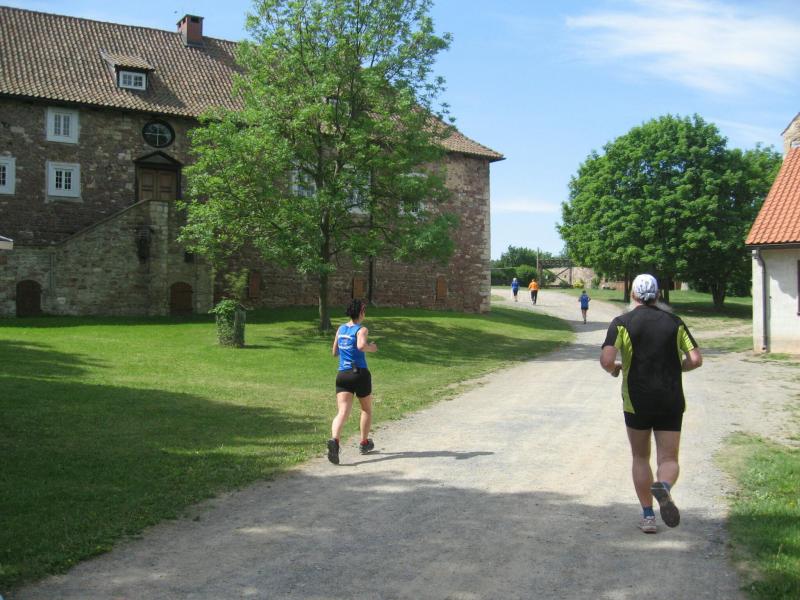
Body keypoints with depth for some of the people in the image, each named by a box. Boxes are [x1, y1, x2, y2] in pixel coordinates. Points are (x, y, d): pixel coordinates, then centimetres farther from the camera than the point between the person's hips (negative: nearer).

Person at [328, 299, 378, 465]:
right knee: (367, 409, 20)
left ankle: (334, 440, -33)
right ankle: (364, 443, 31)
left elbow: (334, 352, 20)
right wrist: (371, 347, -8)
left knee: (342, 412, -7)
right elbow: (361, 346, -27)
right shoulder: (361, 330, -7)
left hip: (342, 375, 4)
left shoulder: (340, 329, 12)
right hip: (360, 373, -4)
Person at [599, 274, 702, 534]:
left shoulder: (622, 323, -4)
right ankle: (663, 487, -27)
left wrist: (613, 369, 6)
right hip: (671, 402, 1)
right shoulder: (674, 322, 4)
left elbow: (606, 360, -16)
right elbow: (696, 359, -2)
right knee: (668, 459, 6)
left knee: (640, 458, 15)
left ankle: (648, 515, 12)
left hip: (637, 401, -1)